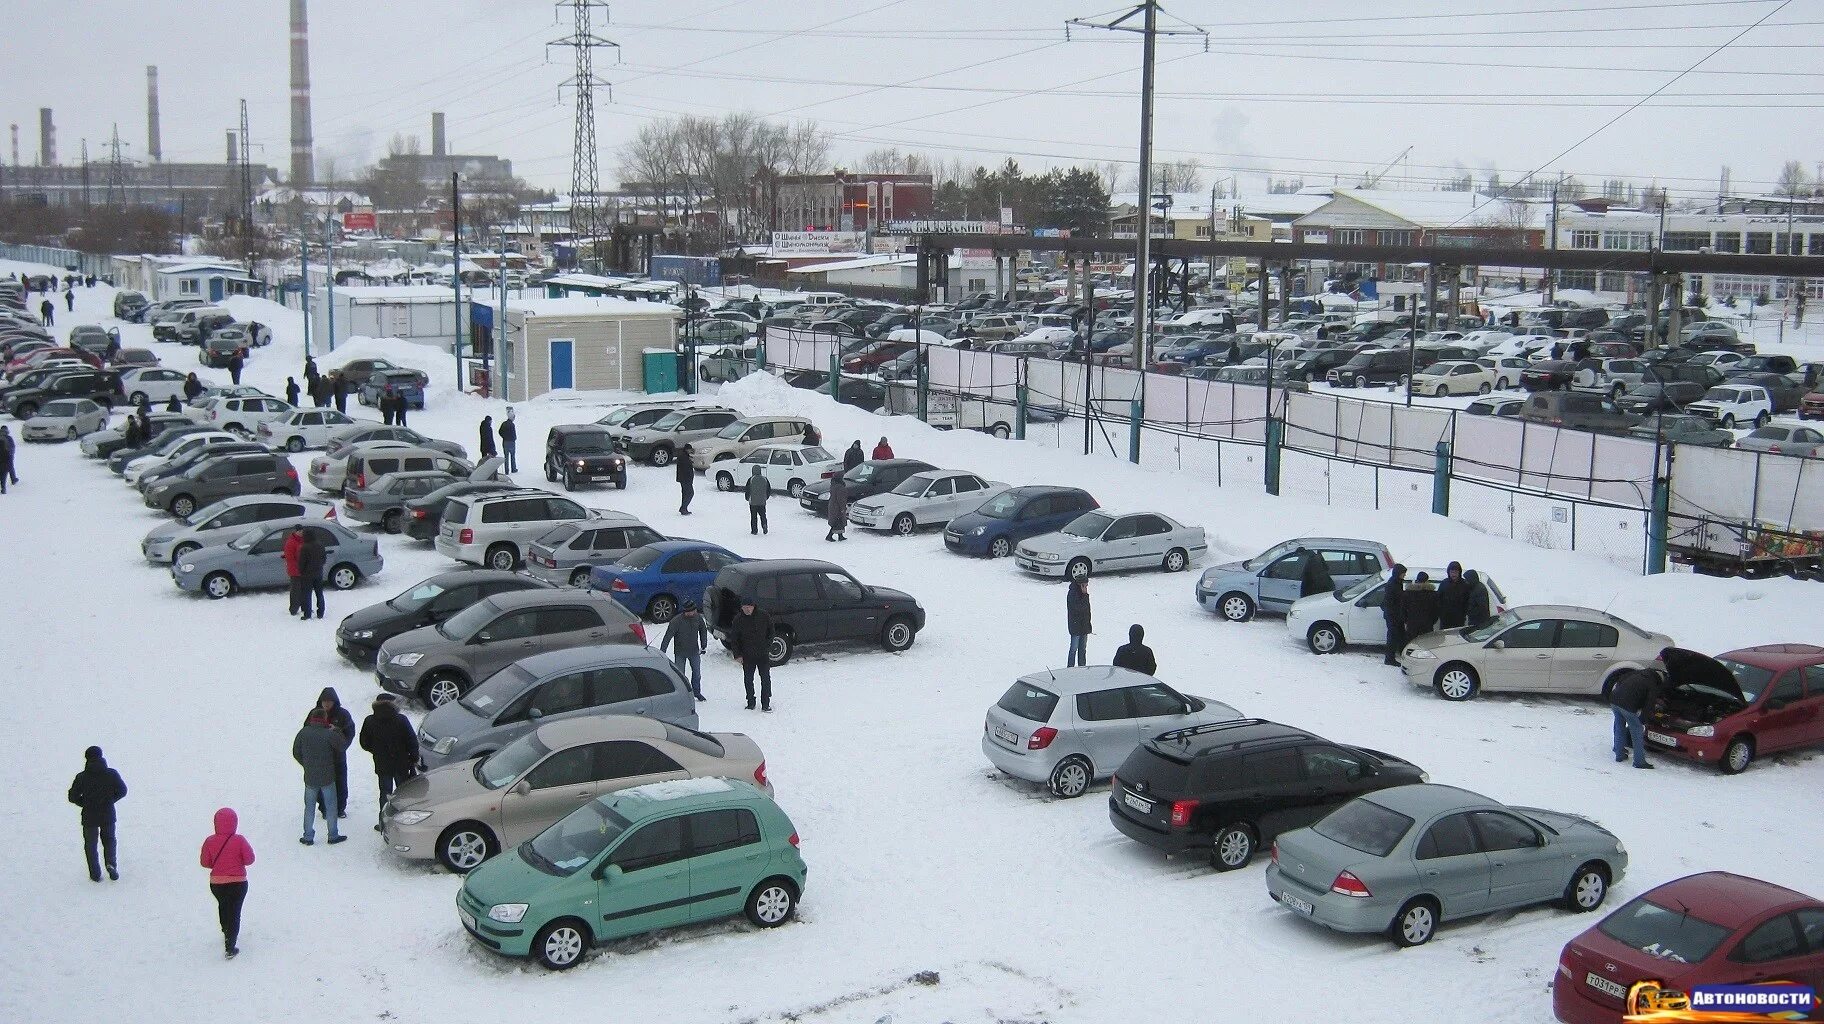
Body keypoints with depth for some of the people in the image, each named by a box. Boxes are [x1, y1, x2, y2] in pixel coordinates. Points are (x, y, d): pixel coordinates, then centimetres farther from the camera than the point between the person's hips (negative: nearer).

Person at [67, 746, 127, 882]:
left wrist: (85, 804, 10)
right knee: (109, 839, 22)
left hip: (89, 816, -1)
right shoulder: (112, 774, -8)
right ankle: (111, 863, 0)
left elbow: (73, 796, -6)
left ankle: (95, 874, 10)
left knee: (90, 844, 13)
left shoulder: (82, 777, -11)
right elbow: (122, 790, 0)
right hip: (108, 815, 2)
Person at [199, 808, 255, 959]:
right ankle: (230, 948, 2)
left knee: (223, 907, 28)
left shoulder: (210, 841, -10)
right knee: (234, 913, 6)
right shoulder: (239, 840, -16)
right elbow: (249, 859, -11)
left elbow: (204, 862, -2)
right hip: (237, 883, -3)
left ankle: (227, 934, 47)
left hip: (216, 884, 3)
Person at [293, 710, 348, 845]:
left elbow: (296, 753, 2)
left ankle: (308, 837, 17)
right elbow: (343, 745, -5)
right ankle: (333, 836, 15)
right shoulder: (329, 734, -16)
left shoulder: (303, 733, -6)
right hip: (327, 777, -2)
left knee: (309, 807, 13)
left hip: (309, 777, 3)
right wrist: (335, 730, 5)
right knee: (330, 806, 9)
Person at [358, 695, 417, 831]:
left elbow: (364, 743, 0)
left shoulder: (370, 722, -9)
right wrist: (413, 759, 2)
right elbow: (413, 742, -11)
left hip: (382, 765, 1)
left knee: (385, 793, 14)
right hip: (401, 764, -1)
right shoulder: (401, 720, -14)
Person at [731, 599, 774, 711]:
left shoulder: (763, 617, -4)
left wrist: (768, 643, -1)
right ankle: (751, 702, 23)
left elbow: (771, 630, 10)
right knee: (748, 679, 9)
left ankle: (765, 704, 4)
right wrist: (737, 655, -3)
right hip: (747, 656, 1)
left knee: (765, 679, -3)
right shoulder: (738, 620, -3)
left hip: (763, 654, -1)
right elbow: (734, 639, 3)